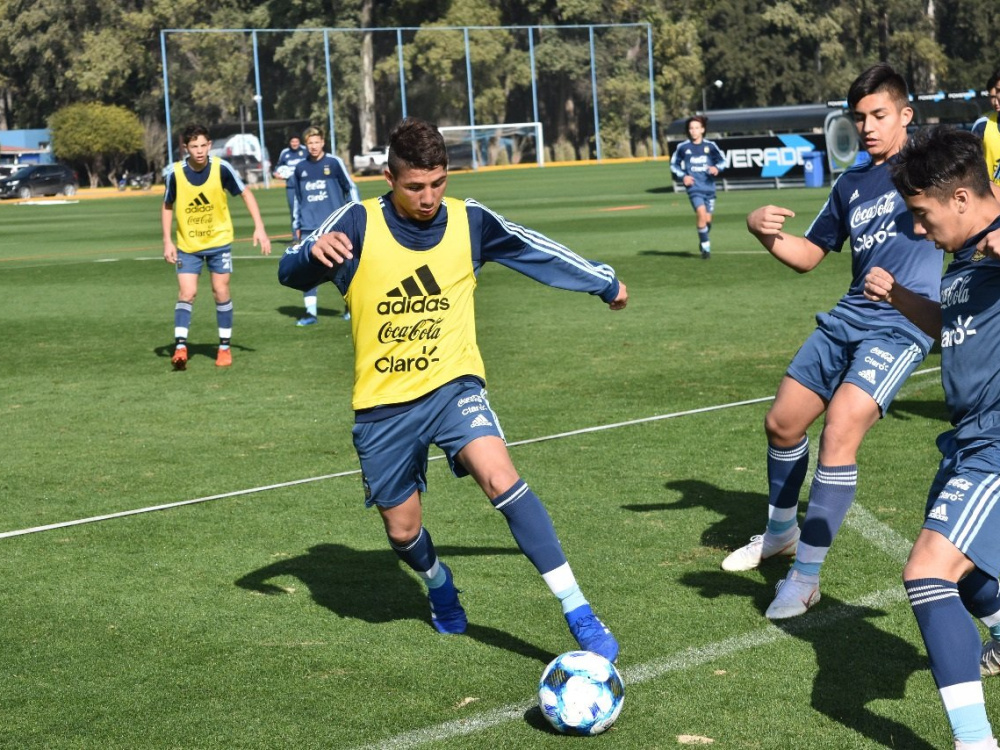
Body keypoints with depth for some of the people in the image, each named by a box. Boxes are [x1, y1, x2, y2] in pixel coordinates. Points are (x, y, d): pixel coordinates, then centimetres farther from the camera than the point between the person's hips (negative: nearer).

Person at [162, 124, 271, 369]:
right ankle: (180, 347, -10)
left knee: (221, 291, 1)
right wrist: (167, 241, -4)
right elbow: (167, 206, 3)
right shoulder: (175, 172, -13)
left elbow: (246, 194, -4)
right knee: (186, 293, -10)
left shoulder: (221, 168, -16)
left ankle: (225, 347, 14)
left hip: (219, 240, 0)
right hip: (187, 244, 0)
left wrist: (259, 228, -11)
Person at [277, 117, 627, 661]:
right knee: (402, 531, 10)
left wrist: (606, 282, 25)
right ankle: (438, 583, 48)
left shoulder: (470, 221, -3)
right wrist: (315, 252, -41)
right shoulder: (360, 224, -10)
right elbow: (291, 273, -17)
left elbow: (536, 249, 13)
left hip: (452, 385, 0)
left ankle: (578, 613, -24)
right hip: (383, 403, 1)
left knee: (501, 479, -26)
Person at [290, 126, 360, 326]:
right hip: (309, 228, 3)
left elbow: (351, 188, 4)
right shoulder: (300, 168, 9)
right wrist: (296, 226, 15)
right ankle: (311, 312, -3)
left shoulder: (334, 163, -1)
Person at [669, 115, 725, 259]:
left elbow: (722, 160, 12)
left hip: (709, 187, 2)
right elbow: (674, 164, 11)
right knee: (701, 213, -21)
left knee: (708, 219, 4)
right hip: (694, 187, -2)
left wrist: (717, 168, -9)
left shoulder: (710, 146, 1)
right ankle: (705, 247, -10)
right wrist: (683, 176, -4)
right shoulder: (683, 147, 0)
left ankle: (703, 241, 34)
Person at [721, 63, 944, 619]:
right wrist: (764, 231, 1)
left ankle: (806, 577, -11)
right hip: (847, 318, 7)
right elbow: (808, 255, 20)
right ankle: (782, 532, 40)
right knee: (782, 423, 13)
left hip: (903, 325, -7)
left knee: (839, 435, -21)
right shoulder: (850, 185, 15)